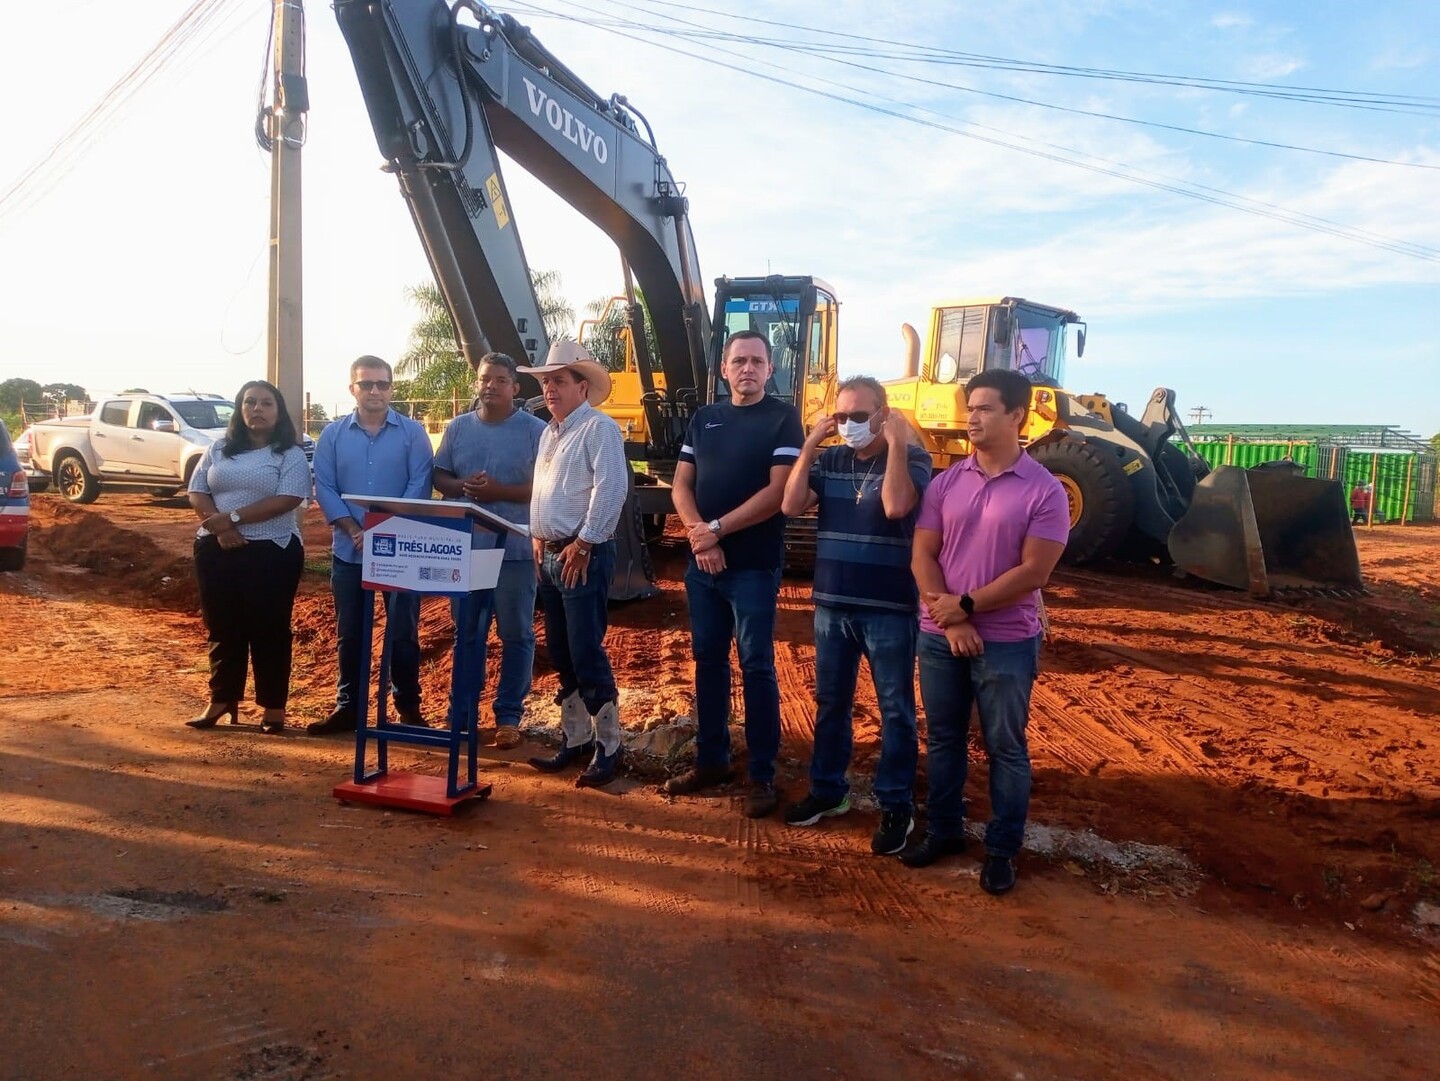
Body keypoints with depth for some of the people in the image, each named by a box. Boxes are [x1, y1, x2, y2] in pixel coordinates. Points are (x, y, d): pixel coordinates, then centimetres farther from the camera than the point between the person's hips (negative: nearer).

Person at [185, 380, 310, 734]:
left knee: (269, 629, 1)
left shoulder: (290, 454, -2)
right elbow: (197, 494, 6)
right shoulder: (217, 449, 11)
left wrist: (233, 517, -19)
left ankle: (273, 706, 10)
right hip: (217, 550, 4)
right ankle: (222, 699, 22)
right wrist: (219, 526, -13)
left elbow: (287, 500, -15)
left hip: (271, 551, -4)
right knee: (222, 628, 10)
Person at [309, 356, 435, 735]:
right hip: (348, 550, 2)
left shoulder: (413, 433, 0)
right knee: (349, 633, 10)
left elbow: (419, 487, -7)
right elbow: (324, 488, 0)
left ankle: (408, 706, 16)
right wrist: (355, 531, -13)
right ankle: (348, 706, 20)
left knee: (402, 632, 4)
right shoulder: (333, 434, 6)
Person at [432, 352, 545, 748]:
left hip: (516, 549, -4)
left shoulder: (535, 430, -3)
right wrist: (463, 487, -10)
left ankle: (508, 716, 14)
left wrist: (501, 491, -18)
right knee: (466, 633, 12)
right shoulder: (457, 428, 10)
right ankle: (462, 713, 22)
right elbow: (439, 477, 12)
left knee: (516, 635, 3)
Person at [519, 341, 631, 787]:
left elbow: (611, 489, -20)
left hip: (584, 556, -9)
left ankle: (607, 748, 4)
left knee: (587, 655, -7)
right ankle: (574, 739, 24)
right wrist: (538, 536, 12)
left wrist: (582, 544, -19)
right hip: (549, 554, 9)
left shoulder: (599, 428, -11)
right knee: (561, 655, 13)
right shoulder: (549, 432, 17)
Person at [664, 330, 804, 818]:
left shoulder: (783, 418, -5)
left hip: (754, 566, -5)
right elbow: (682, 484, 7)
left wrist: (717, 529, -14)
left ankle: (762, 774, 9)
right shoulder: (704, 418, 11)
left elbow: (778, 492, -14)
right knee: (708, 660, 12)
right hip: (702, 563, 6)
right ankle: (710, 759, 24)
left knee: (756, 667, 0)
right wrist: (699, 535, -11)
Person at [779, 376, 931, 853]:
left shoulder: (912, 458, -6)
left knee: (895, 710, 6)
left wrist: (897, 443, -19)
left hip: (890, 609, -5)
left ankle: (896, 806, 19)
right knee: (831, 702, 16)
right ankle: (827, 790, 32)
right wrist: (809, 445, -8)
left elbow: (896, 506, -25)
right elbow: (791, 505, -6)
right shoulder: (829, 460, 6)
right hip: (832, 604, 5)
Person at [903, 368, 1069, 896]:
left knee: (1005, 747, 8)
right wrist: (950, 620, -13)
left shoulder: (1044, 490, -9)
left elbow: (1033, 573, -14)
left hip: (1007, 642, -3)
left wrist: (967, 605, -14)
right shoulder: (946, 482, 3)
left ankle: (1002, 849, 22)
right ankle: (944, 829, 31)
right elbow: (922, 556, -1)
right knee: (943, 738, 15)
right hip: (939, 636, 4)